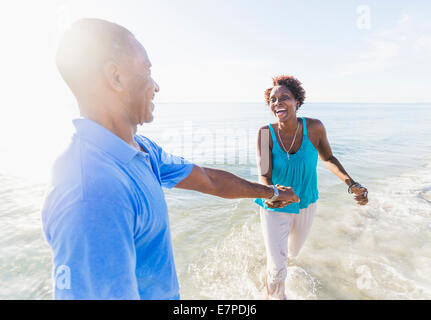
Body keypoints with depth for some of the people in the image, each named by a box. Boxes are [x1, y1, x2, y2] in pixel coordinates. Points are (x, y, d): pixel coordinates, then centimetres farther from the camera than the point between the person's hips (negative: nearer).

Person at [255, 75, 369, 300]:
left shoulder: (314, 127, -19)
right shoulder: (266, 133, -22)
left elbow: (327, 158, -2)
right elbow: (264, 176, -25)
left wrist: (351, 184, -16)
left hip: (306, 204, 3)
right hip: (276, 207, -3)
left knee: (292, 251, 30)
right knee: (277, 270, 1)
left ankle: (278, 249, 69)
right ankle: (273, 294, 38)